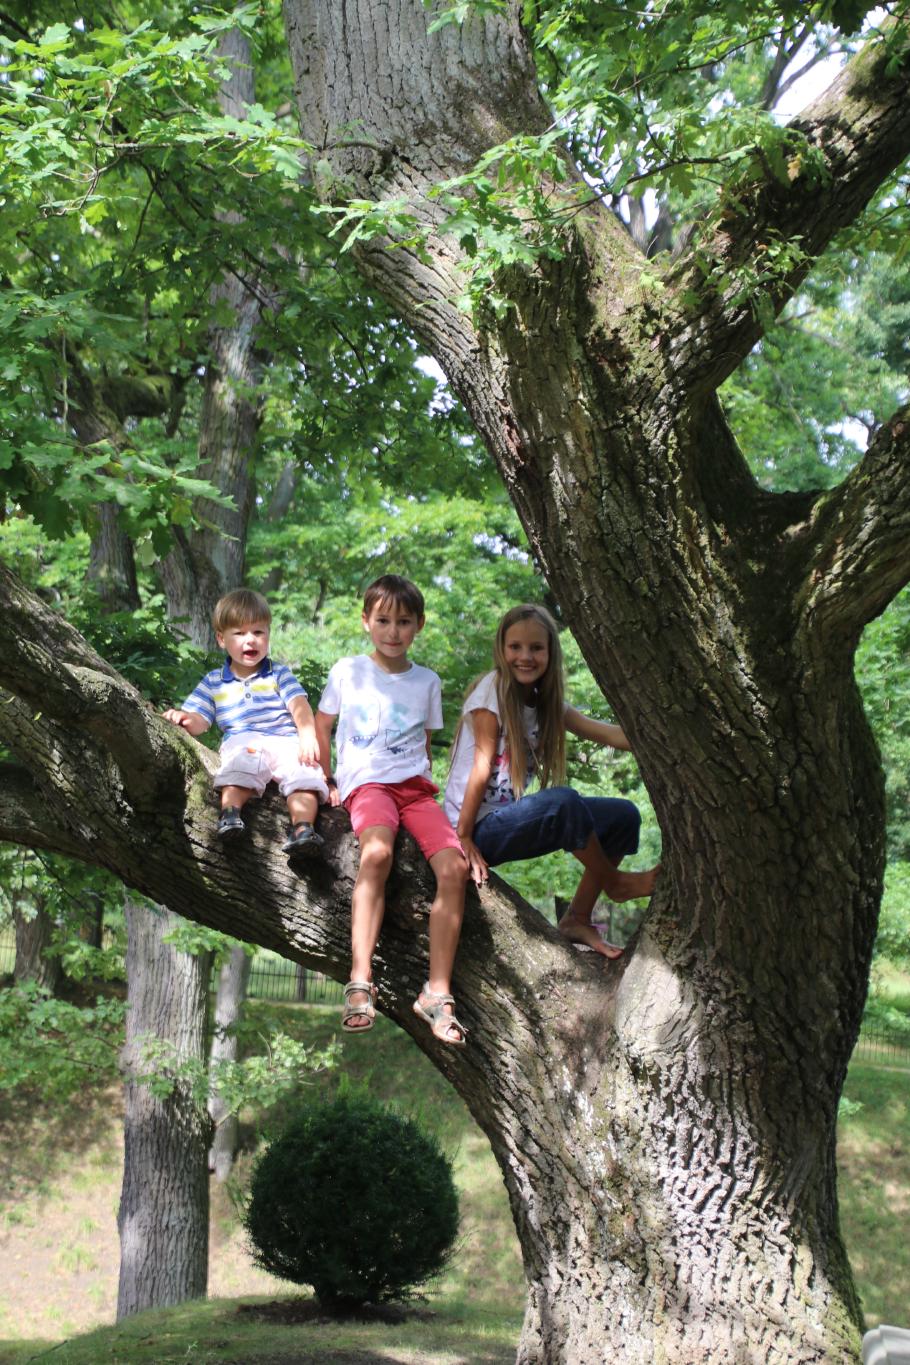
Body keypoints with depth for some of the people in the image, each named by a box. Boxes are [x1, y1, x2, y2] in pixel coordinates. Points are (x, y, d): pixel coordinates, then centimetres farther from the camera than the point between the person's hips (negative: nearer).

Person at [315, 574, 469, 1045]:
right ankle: (360, 983, -43)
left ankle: (437, 992, -21)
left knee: (454, 866, -23)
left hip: (414, 785, 3)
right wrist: (329, 783, 15)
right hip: (367, 783, -3)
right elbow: (322, 725, 18)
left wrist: (423, 779, 8)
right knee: (377, 852, -36)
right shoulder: (347, 671, 9)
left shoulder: (427, 681, 15)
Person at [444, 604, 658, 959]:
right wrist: (463, 837, -19)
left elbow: (607, 733, -3)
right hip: (480, 827, -8)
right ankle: (614, 882, -7)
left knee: (623, 816, -1)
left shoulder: (547, 701, 9)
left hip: (512, 817, 8)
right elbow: (482, 767, -17)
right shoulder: (493, 691, -11)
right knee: (564, 802, -33)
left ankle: (577, 919, 1)